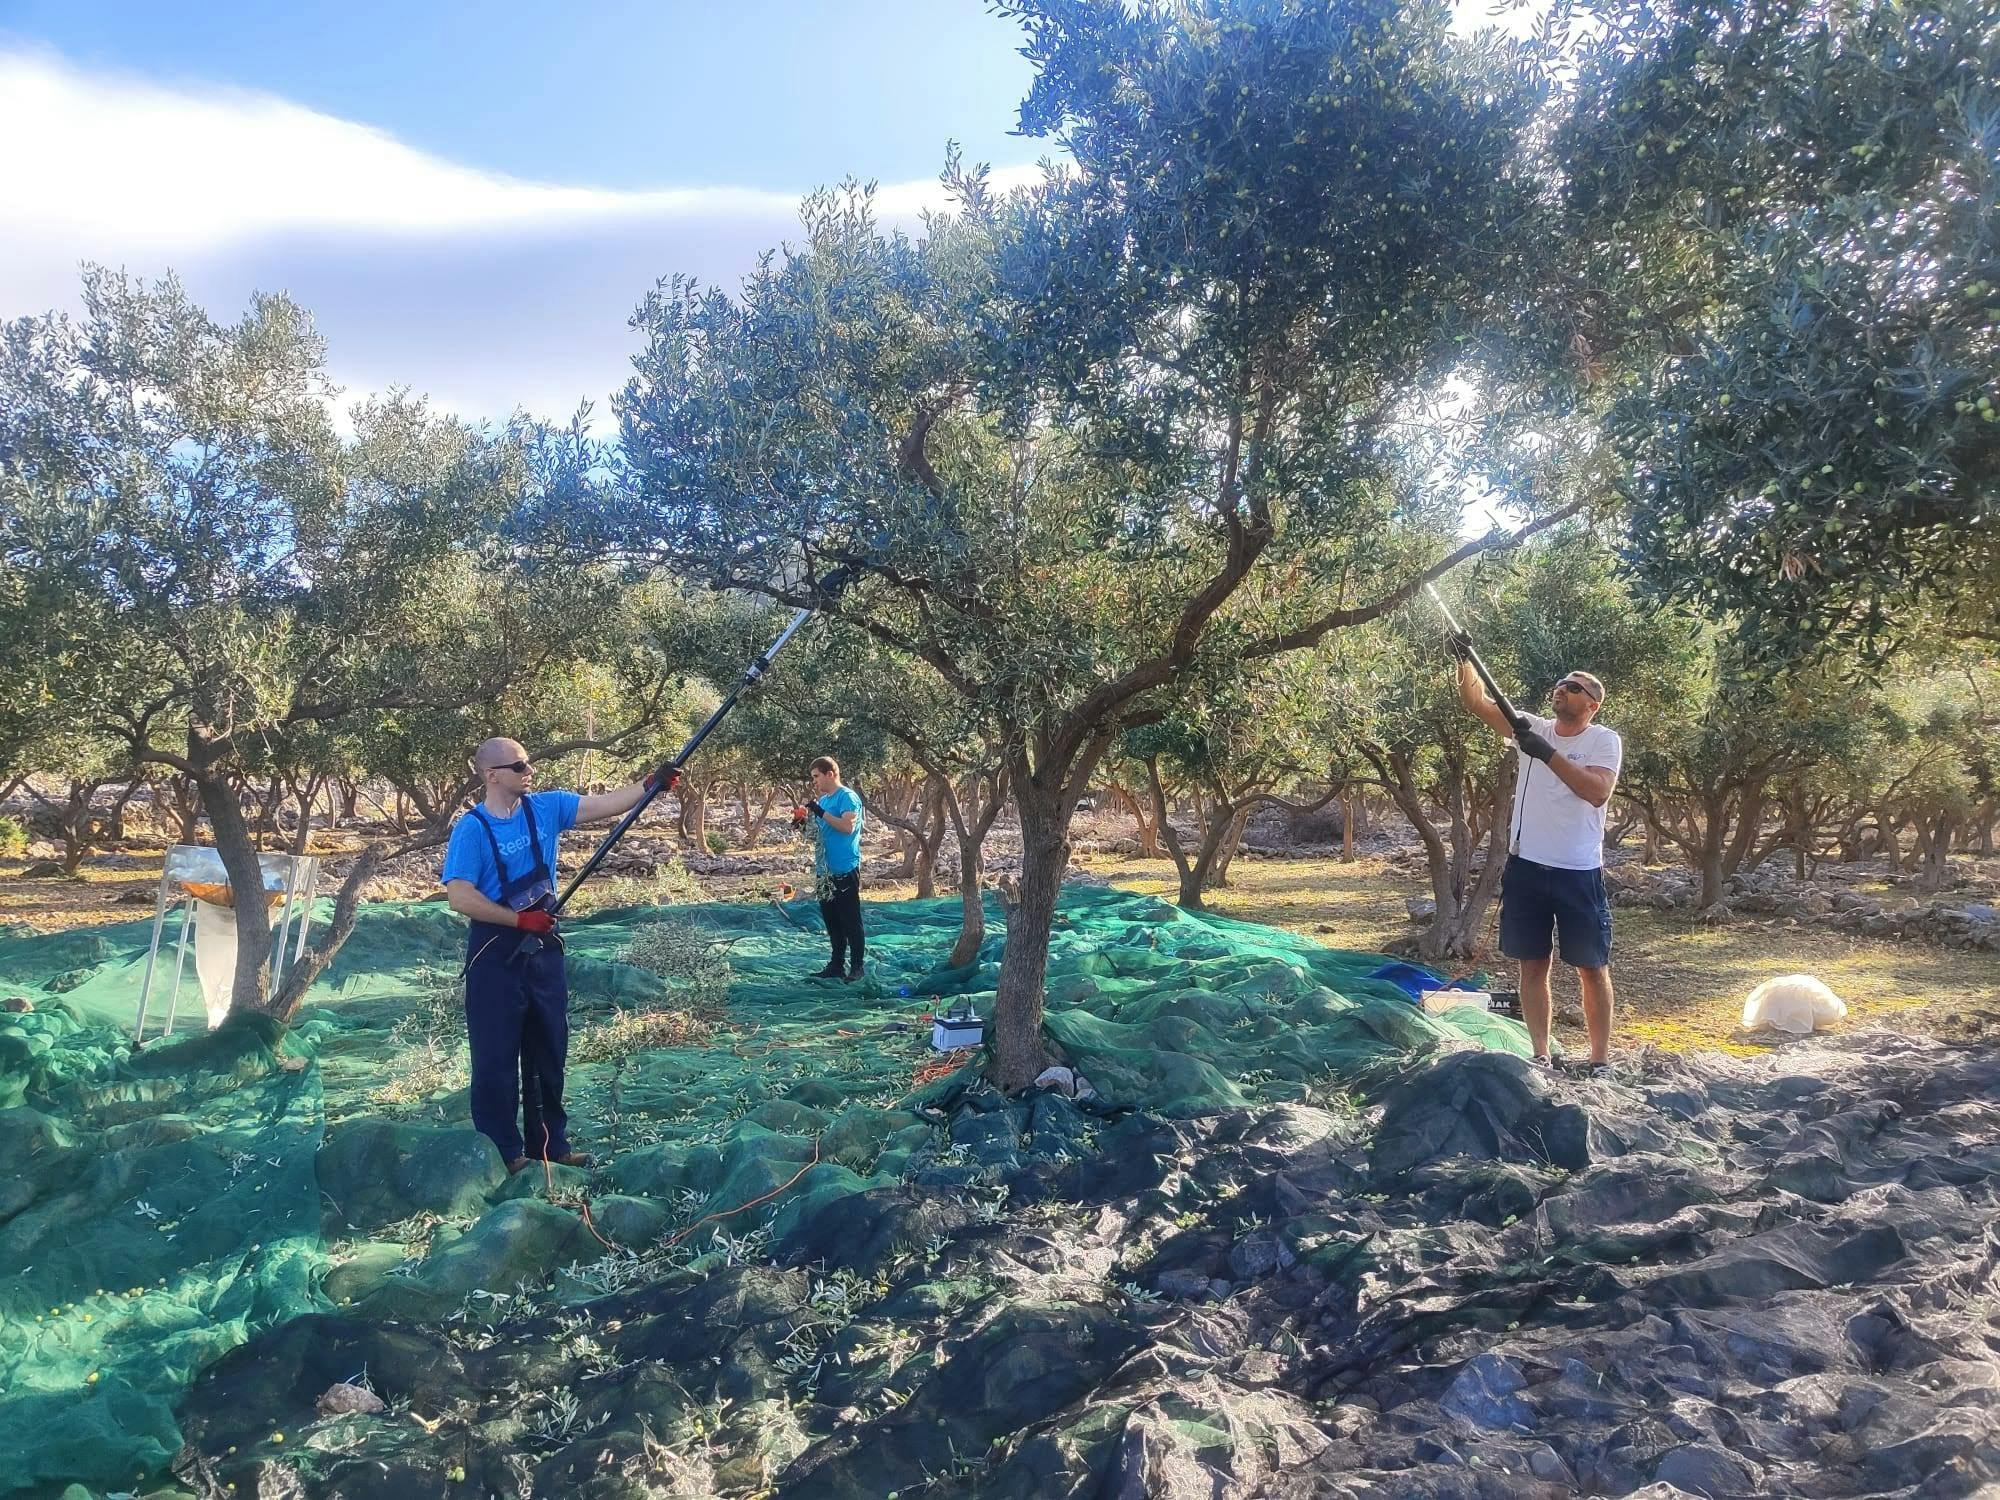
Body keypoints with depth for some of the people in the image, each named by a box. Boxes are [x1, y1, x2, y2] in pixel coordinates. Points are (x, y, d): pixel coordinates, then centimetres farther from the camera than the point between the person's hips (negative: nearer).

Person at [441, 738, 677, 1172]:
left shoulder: (545, 808, 0)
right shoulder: (471, 829, -14)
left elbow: (605, 804, -1)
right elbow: (460, 897, -20)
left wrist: (652, 783, -13)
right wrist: (520, 919, -19)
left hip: (543, 948, 6)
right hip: (496, 954, -6)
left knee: (549, 1050, 13)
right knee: (496, 1056, 3)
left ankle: (549, 1144, 25)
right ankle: (503, 1153, 15)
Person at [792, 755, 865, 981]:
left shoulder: (847, 797, -10)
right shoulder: (822, 800, 16)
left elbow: (848, 826, -23)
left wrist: (821, 812, -22)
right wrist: (804, 822, 4)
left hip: (845, 869, -9)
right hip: (825, 870, 9)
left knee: (850, 921, -3)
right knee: (831, 920, 13)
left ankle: (856, 967, 4)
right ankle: (837, 965, 21)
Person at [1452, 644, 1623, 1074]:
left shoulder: (1604, 740, -4)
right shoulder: (1532, 727, 6)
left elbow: (1598, 792, -22)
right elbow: (1476, 700, 0)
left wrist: (1546, 752, -26)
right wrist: (1464, 660, -17)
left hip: (1579, 873, -3)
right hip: (1526, 867, 4)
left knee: (1593, 968, 5)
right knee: (1532, 963, 8)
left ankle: (1601, 1061, 15)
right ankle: (1541, 1055, 17)